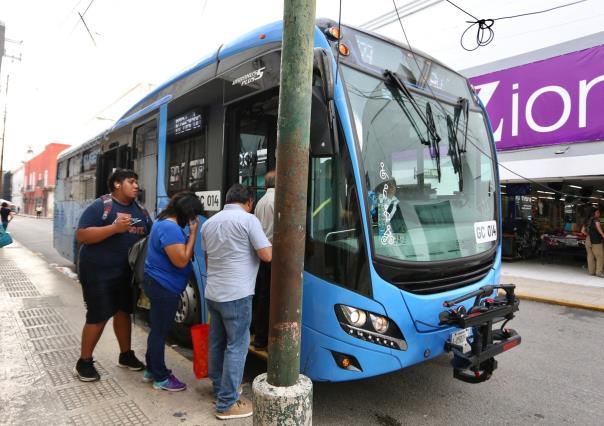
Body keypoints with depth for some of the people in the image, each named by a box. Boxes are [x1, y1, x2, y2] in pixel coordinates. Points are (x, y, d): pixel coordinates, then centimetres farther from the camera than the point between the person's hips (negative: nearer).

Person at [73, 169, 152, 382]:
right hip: (98, 272, -6)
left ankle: (126, 355, 32)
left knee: (124, 312, 17)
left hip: (126, 272, 7)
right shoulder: (100, 206, -12)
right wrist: (114, 227, -28)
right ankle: (84, 362, 19)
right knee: (98, 317, 0)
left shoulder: (140, 210, 7)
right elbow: (81, 235, -19)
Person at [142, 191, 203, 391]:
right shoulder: (170, 228, -24)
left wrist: (190, 233, 1)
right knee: (160, 332, 3)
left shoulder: (165, 222, 10)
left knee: (158, 329, 21)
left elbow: (182, 254, 15)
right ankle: (161, 378, 17)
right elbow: (181, 260, -25)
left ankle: (151, 370, 36)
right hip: (164, 287, -11)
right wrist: (193, 233, -22)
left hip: (159, 284, 11)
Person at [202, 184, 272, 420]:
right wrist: (270, 244, 8)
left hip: (212, 292, 8)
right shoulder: (248, 219, -10)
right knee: (236, 346, 1)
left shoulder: (208, 223, 12)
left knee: (217, 343, 18)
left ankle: (219, 389, 32)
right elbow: (267, 256, -13)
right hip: (236, 294, -8)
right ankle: (227, 404, 7)